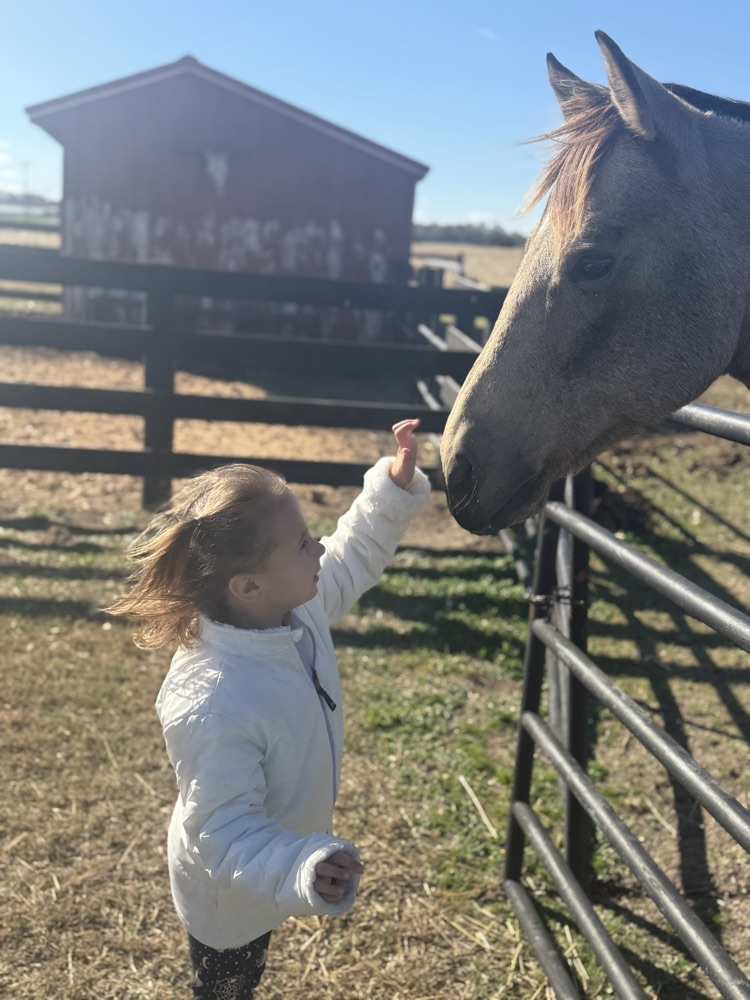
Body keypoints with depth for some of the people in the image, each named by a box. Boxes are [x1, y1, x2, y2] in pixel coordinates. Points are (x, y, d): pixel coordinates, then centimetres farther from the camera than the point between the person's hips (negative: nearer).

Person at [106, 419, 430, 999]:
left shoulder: (296, 610, -20)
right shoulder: (212, 705, -44)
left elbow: (353, 557, -1)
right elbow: (226, 836, -39)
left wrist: (396, 486, -13)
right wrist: (305, 872, -54)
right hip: (228, 895, -7)